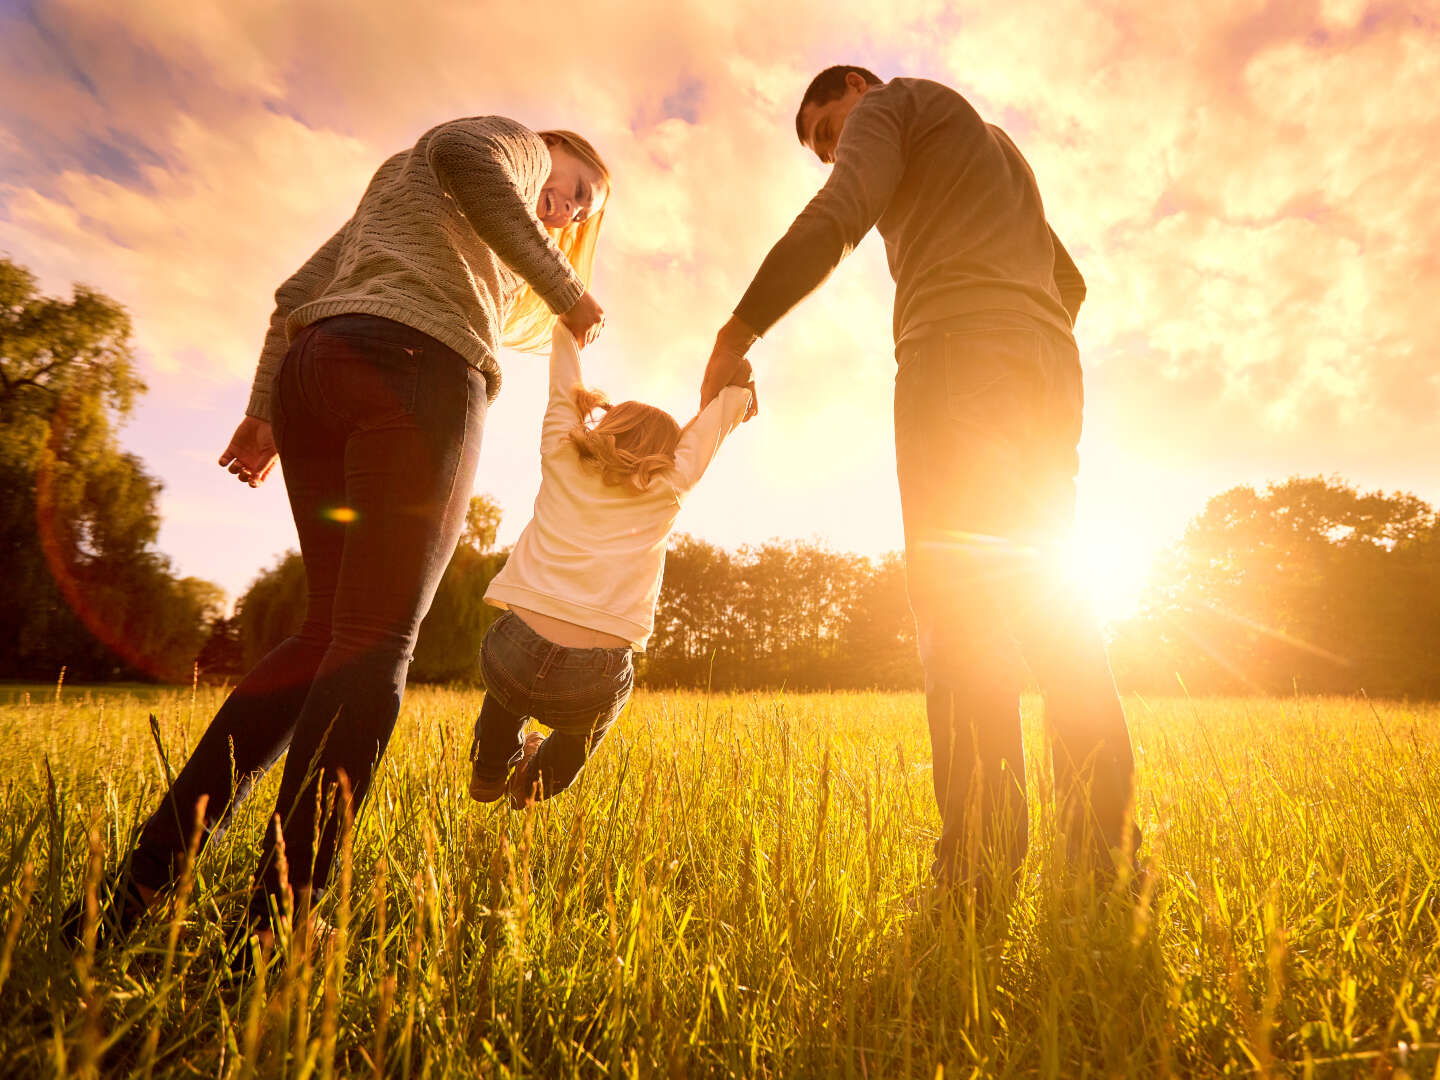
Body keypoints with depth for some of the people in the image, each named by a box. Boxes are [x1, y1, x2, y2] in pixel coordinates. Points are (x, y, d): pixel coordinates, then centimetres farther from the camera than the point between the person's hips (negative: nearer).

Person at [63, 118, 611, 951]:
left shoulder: (391, 190, 40)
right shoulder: (517, 143, 19)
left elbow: (299, 292, 29)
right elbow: (460, 151, -8)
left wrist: (265, 409, 21)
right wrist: (565, 289, -6)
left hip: (310, 370, 8)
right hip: (417, 365, -8)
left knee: (330, 633, 6)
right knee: (375, 642, -12)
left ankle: (140, 884, 1)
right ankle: (276, 925, -14)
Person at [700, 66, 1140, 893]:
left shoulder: (892, 103, 15)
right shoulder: (997, 147, 39)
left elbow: (835, 220, -6)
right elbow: (1070, 282, 35)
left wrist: (735, 335, -7)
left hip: (960, 352, -8)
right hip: (1051, 370, 8)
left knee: (958, 599, -17)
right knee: (1045, 597, 2)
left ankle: (980, 870, -21)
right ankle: (1107, 848, -2)